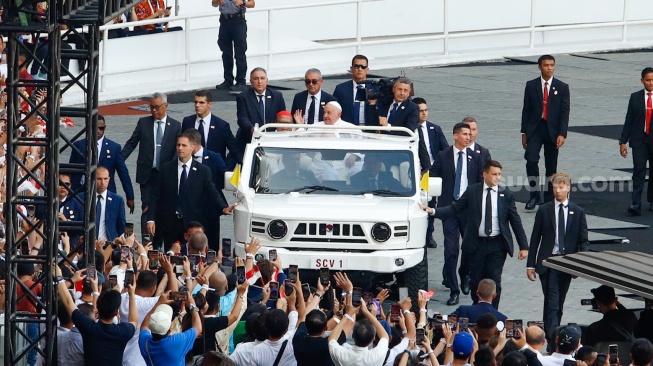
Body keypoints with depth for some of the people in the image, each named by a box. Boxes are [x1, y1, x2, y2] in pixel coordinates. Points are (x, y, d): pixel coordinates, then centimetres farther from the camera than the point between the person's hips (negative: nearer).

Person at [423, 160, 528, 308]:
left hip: (497, 245, -1)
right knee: (476, 280, 8)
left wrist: (523, 246, 1)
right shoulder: (472, 191, 1)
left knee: (494, 281, -2)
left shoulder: (506, 195, 1)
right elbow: (454, 209, 1)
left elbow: (516, 222, 3)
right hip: (477, 244, 1)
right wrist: (432, 211, -13)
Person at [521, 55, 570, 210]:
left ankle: (549, 199, 13)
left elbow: (564, 112, -2)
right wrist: (524, 132, 3)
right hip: (535, 129, 0)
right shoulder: (531, 86, 3)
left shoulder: (562, 87, 1)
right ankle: (534, 195, -5)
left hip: (552, 130, 0)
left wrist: (562, 134, -11)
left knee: (551, 166, 5)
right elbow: (526, 110, 6)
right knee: (531, 159, -17)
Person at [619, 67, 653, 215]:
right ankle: (635, 204, -15)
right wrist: (623, 141, 1)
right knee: (639, 171, -10)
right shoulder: (635, 97, 3)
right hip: (639, 140, -1)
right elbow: (629, 120, 4)